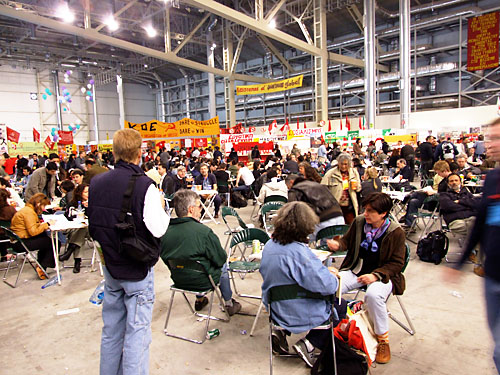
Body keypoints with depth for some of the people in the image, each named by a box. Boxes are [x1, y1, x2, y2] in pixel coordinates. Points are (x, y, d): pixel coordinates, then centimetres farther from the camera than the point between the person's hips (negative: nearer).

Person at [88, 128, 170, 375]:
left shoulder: (97, 183, -1)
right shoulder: (144, 186, -20)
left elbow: (93, 227, 7)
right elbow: (158, 229, -21)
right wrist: (161, 206, -4)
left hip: (110, 267, 6)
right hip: (138, 270, -6)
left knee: (111, 327, 20)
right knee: (137, 329, 5)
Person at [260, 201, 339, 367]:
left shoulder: (269, 245, -7)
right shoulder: (300, 252, -31)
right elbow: (328, 285, -31)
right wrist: (333, 276, -6)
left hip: (275, 308, 7)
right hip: (301, 315, -7)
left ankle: (281, 332, 18)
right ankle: (309, 344, 6)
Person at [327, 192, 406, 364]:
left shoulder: (396, 232, -10)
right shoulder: (359, 222, 0)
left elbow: (397, 263, -6)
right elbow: (347, 241, 16)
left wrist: (376, 275, -21)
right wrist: (338, 245, -9)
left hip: (381, 274, -3)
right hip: (355, 271, 4)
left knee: (373, 295, -37)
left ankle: (383, 339, -10)